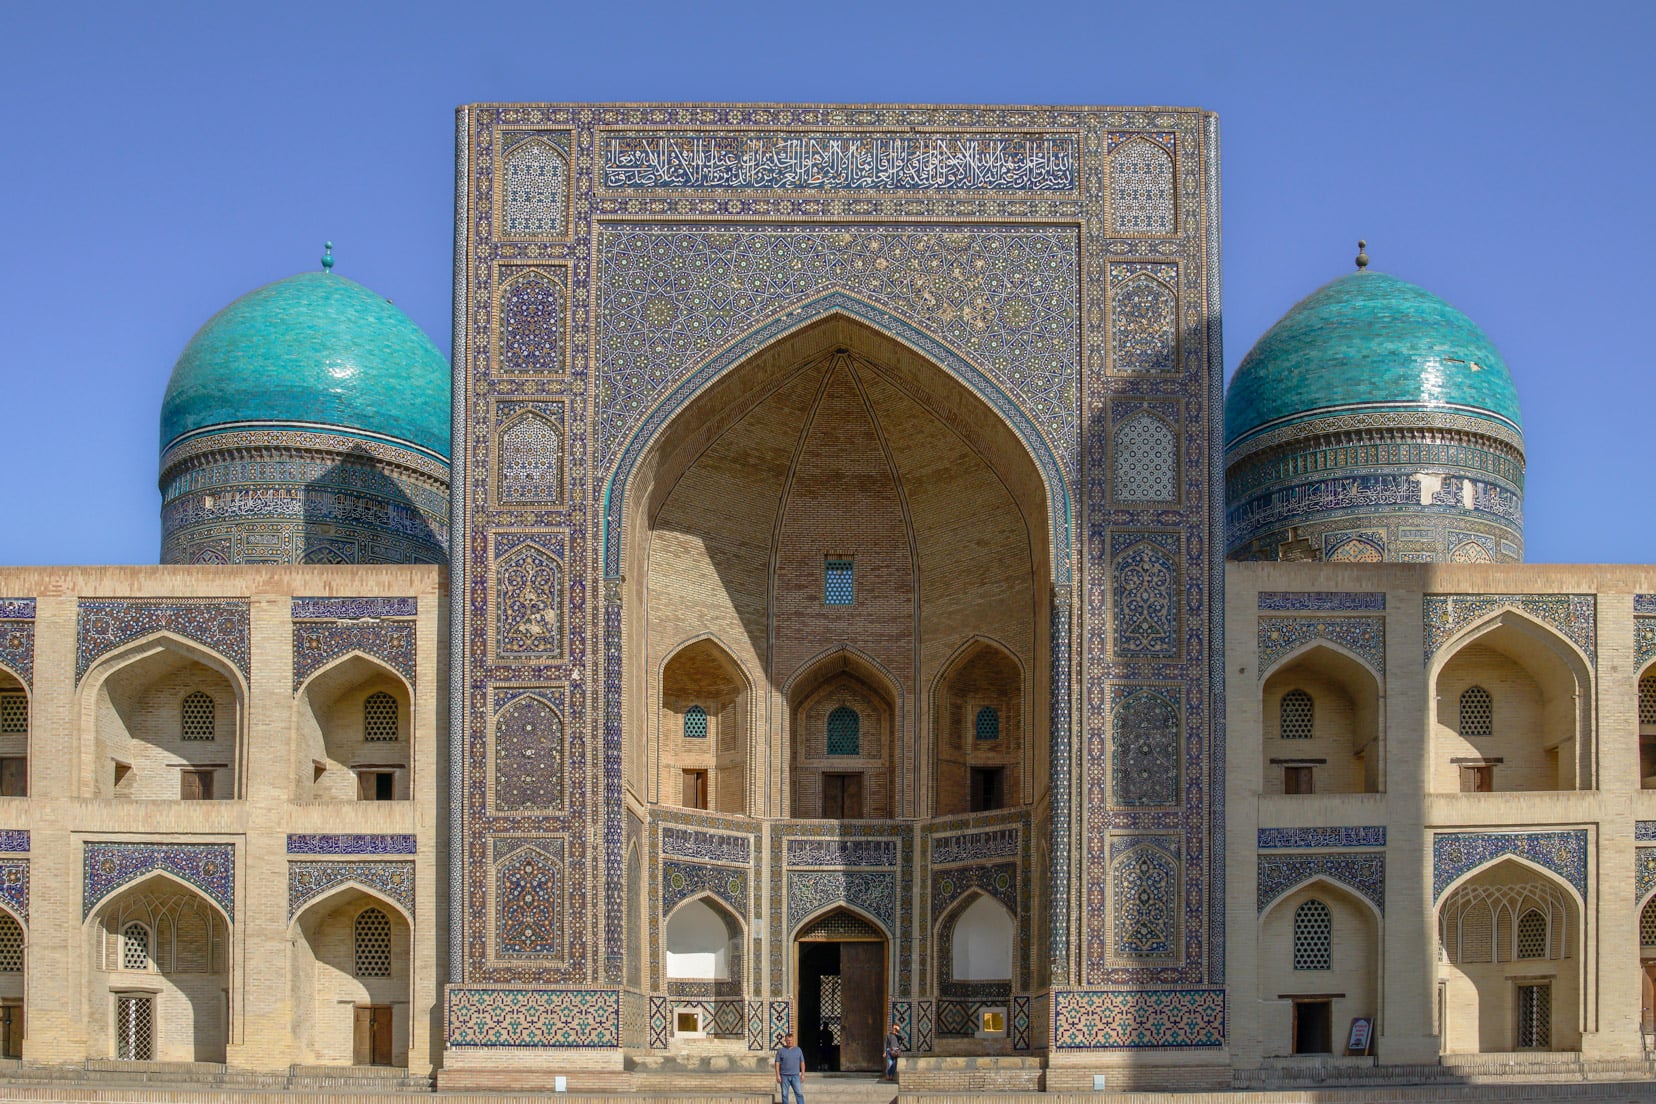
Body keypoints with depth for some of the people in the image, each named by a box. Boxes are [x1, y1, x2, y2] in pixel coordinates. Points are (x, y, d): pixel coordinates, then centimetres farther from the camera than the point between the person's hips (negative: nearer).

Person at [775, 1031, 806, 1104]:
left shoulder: (798, 1050, 7)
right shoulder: (780, 1050, 3)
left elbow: (802, 1063, 9)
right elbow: (777, 1063, 1)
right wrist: (778, 1075, -7)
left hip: (795, 1076, 0)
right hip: (784, 1076, 0)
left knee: (799, 1093, -6)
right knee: (785, 1094, 3)